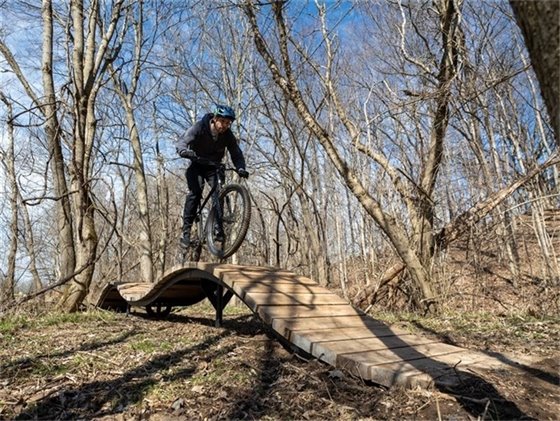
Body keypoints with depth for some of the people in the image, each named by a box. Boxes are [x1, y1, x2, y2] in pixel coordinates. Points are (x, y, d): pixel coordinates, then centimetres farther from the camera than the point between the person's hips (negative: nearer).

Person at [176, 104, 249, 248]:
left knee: (218, 191, -20)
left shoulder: (228, 135, -13)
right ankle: (186, 231, -20)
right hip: (197, 165, -2)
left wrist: (240, 168, -33)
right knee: (195, 192, -22)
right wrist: (186, 152, -52)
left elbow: (236, 154, -12)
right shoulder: (199, 128, -21)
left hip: (214, 166, 3)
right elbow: (182, 143, -28)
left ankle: (218, 228, -14)